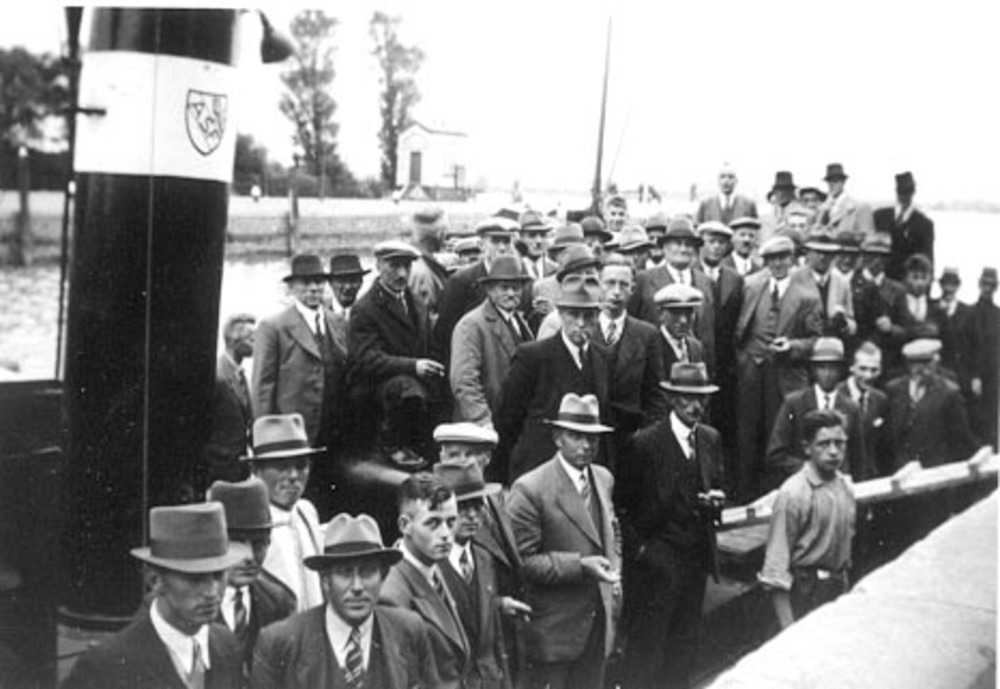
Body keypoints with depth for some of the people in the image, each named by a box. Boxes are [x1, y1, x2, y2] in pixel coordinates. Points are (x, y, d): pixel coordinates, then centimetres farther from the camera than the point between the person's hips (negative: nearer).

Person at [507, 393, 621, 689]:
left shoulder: (604, 478, 7)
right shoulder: (530, 489, -17)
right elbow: (522, 560, -17)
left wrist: (615, 582, 7)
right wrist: (579, 565, -24)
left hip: (598, 620, 6)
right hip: (554, 628, -6)